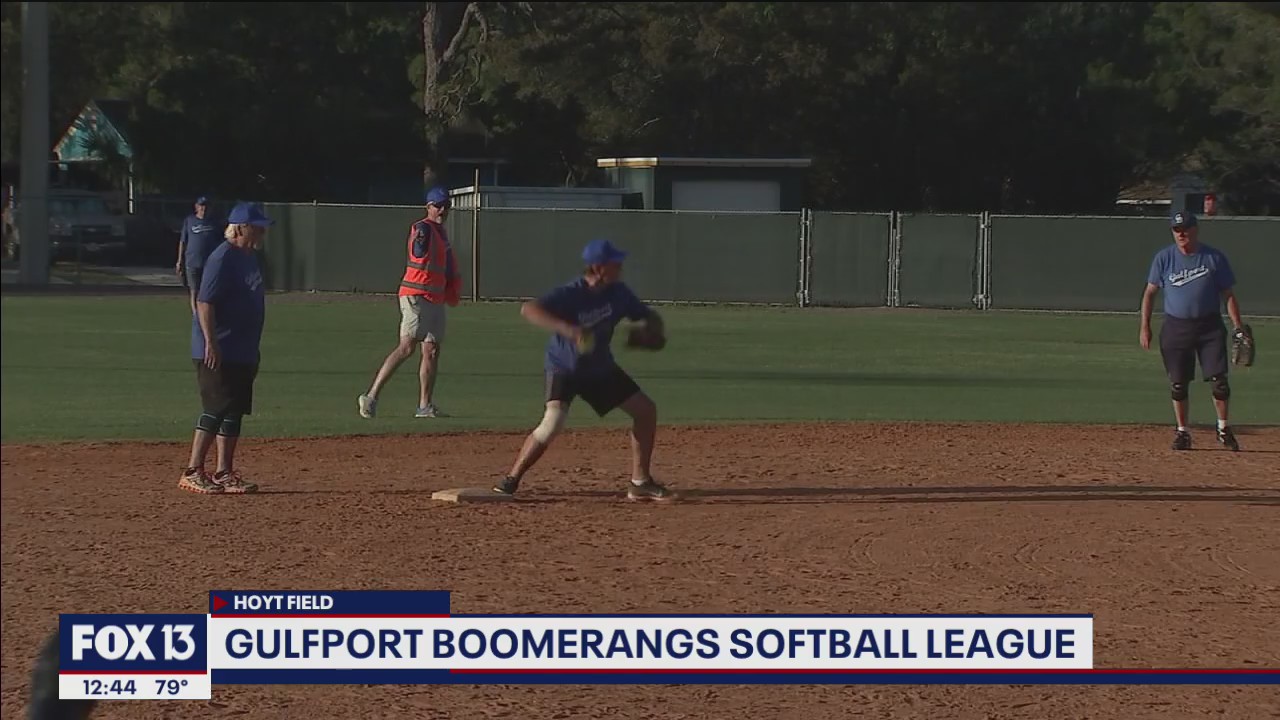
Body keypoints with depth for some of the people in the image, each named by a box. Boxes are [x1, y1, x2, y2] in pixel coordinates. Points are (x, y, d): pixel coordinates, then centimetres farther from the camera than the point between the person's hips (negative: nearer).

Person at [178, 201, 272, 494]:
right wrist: (211, 343, -26)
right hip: (218, 353, -10)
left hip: (242, 353, 10)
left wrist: (253, 349, 23)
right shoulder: (223, 258, -15)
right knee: (216, 410, -11)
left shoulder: (249, 258, 15)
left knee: (234, 411, 11)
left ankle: (224, 474, 17)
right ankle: (193, 473, -8)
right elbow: (204, 302, -21)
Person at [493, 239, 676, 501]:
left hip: (601, 368, 7)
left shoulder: (618, 292, -10)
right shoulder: (570, 294, -28)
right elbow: (528, 309, -41)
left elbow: (646, 314, 5)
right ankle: (511, 479, -12)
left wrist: (656, 328, -20)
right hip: (564, 368, -7)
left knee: (645, 410, 4)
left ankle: (640, 482, 16)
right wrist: (566, 329, -53)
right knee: (553, 423, -27)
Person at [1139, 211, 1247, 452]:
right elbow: (1150, 292, 7)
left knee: (1219, 379, -5)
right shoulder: (1164, 258, 1)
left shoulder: (1214, 258, 0)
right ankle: (1182, 432, 14)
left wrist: (1238, 325, -6)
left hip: (1210, 326, -1)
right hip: (1176, 328, 1)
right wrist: (1145, 326, 0)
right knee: (1178, 383, 3)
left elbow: (1228, 294, 4)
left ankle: (1223, 429, 10)